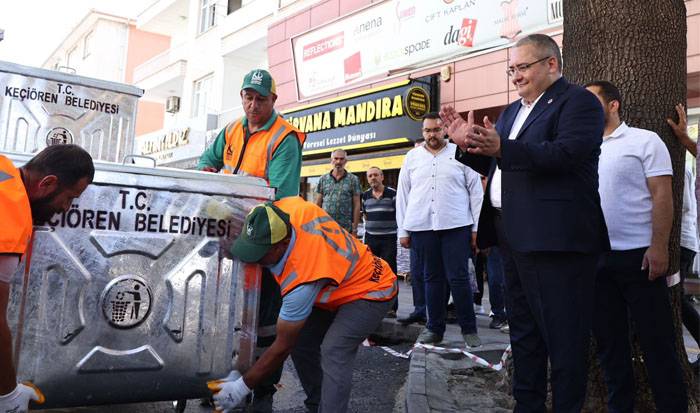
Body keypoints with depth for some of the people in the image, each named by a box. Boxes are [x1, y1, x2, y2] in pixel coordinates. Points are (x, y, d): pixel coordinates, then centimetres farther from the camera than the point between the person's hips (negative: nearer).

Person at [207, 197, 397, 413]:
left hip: (372, 290, -9)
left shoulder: (302, 279, -38)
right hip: (342, 285, 9)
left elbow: (283, 346, -26)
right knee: (300, 342, 2)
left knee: (334, 352, -28)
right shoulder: (287, 208, -22)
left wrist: (242, 386, -16)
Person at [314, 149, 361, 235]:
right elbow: (318, 204, 12)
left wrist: (354, 229, -4)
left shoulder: (353, 179, 4)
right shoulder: (323, 179, 10)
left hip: (345, 229, -1)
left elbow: (356, 205, 2)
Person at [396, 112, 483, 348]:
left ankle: (469, 329, 9)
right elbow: (402, 194, 11)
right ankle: (434, 328, 18)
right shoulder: (412, 157, 12)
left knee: (458, 278, -3)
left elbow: (476, 191, 5)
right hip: (421, 227, 2)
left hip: (456, 225, -2)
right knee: (432, 278, 8)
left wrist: (476, 226, -1)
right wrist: (403, 231, 6)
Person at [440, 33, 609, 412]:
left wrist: (502, 148, -30)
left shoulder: (578, 101, -5)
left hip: (555, 236, -9)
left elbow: (567, 153, -22)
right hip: (513, 236, 9)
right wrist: (468, 144, 4)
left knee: (563, 335, 0)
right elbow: (495, 164, 21)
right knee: (523, 331, 17)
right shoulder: (512, 111, 20)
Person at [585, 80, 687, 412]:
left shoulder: (644, 141, -1)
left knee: (656, 340, 3)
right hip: (595, 258, 5)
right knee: (609, 340, 12)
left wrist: (659, 247, -16)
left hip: (638, 256, -5)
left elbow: (662, 195, -7)